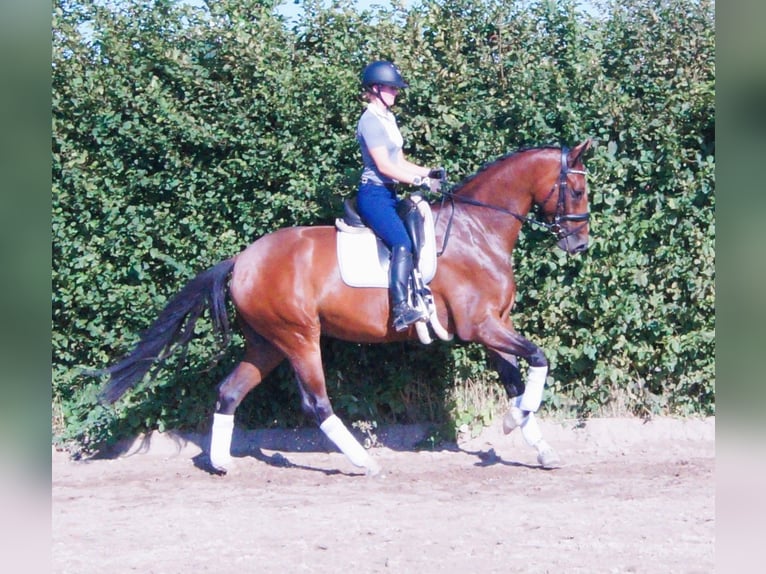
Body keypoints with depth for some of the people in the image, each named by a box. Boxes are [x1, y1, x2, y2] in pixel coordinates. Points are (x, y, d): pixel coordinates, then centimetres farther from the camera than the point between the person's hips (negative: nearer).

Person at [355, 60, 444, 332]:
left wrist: (429, 172, 7)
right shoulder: (371, 121, -11)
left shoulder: (388, 119, 18)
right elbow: (384, 165, -18)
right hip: (374, 194, -11)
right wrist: (420, 180, -20)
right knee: (403, 243, -29)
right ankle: (400, 310, -41)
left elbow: (400, 162, 21)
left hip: (389, 194, 11)